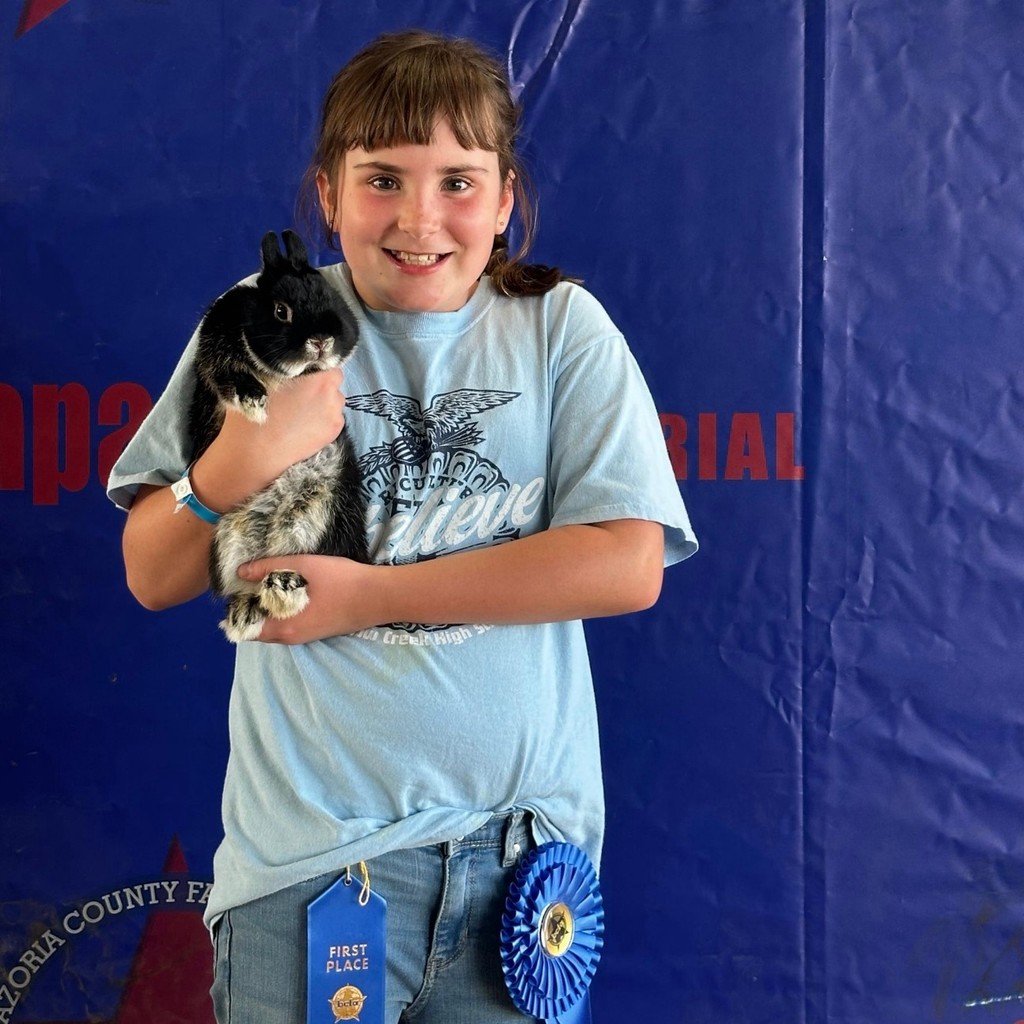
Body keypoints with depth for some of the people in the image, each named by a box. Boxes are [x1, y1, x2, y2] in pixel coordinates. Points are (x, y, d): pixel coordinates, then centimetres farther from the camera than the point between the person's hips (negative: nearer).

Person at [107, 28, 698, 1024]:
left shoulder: (562, 326, 0)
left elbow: (626, 565, -11)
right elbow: (153, 577, 2)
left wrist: (367, 594, -14)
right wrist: (245, 457, -19)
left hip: (521, 836, 1)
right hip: (309, 845, 0)